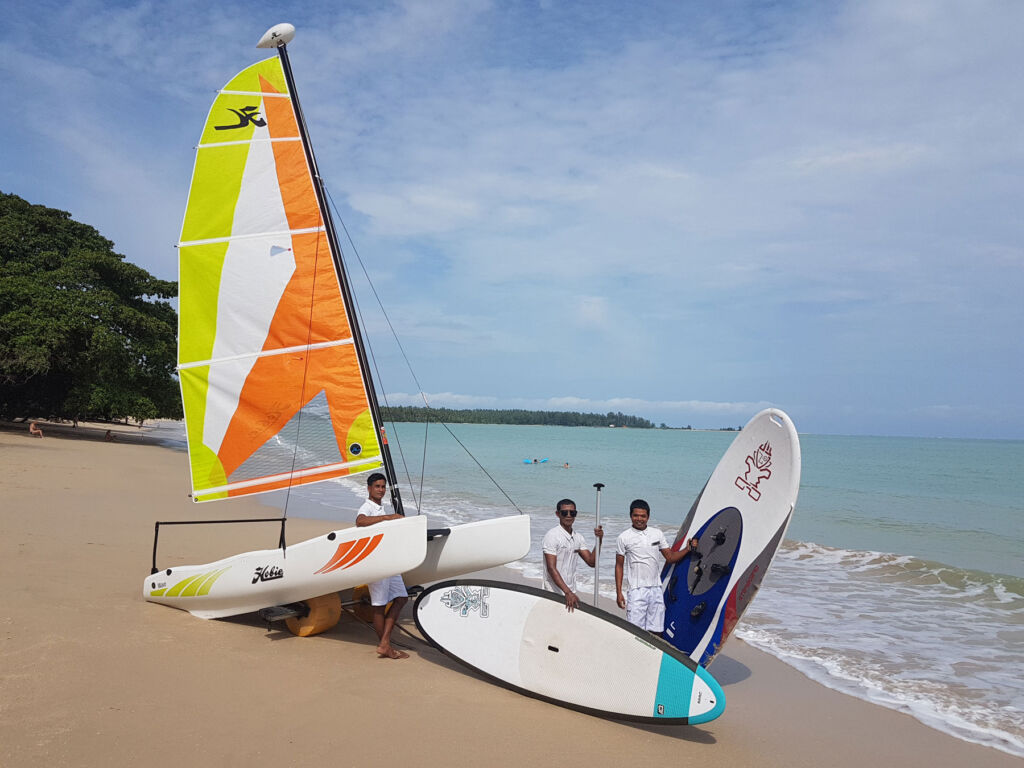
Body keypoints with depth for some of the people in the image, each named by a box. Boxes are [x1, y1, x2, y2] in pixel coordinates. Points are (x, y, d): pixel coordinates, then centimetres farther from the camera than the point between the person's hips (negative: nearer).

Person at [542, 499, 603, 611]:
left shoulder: (578, 537, 11)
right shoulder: (551, 536, -11)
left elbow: (591, 562, 8)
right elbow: (551, 568, -17)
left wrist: (599, 540, -5)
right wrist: (567, 592, -25)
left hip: (572, 593, 6)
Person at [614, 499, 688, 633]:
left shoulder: (657, 534, 9)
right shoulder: (624, 538, 0)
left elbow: (670, 557, 12)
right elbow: (619, 566, 2)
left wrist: (688, 549, -4)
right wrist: (618, 592, -2)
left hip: (656, 590, 4)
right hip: (637, 591, -4)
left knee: (655, 631, 6)